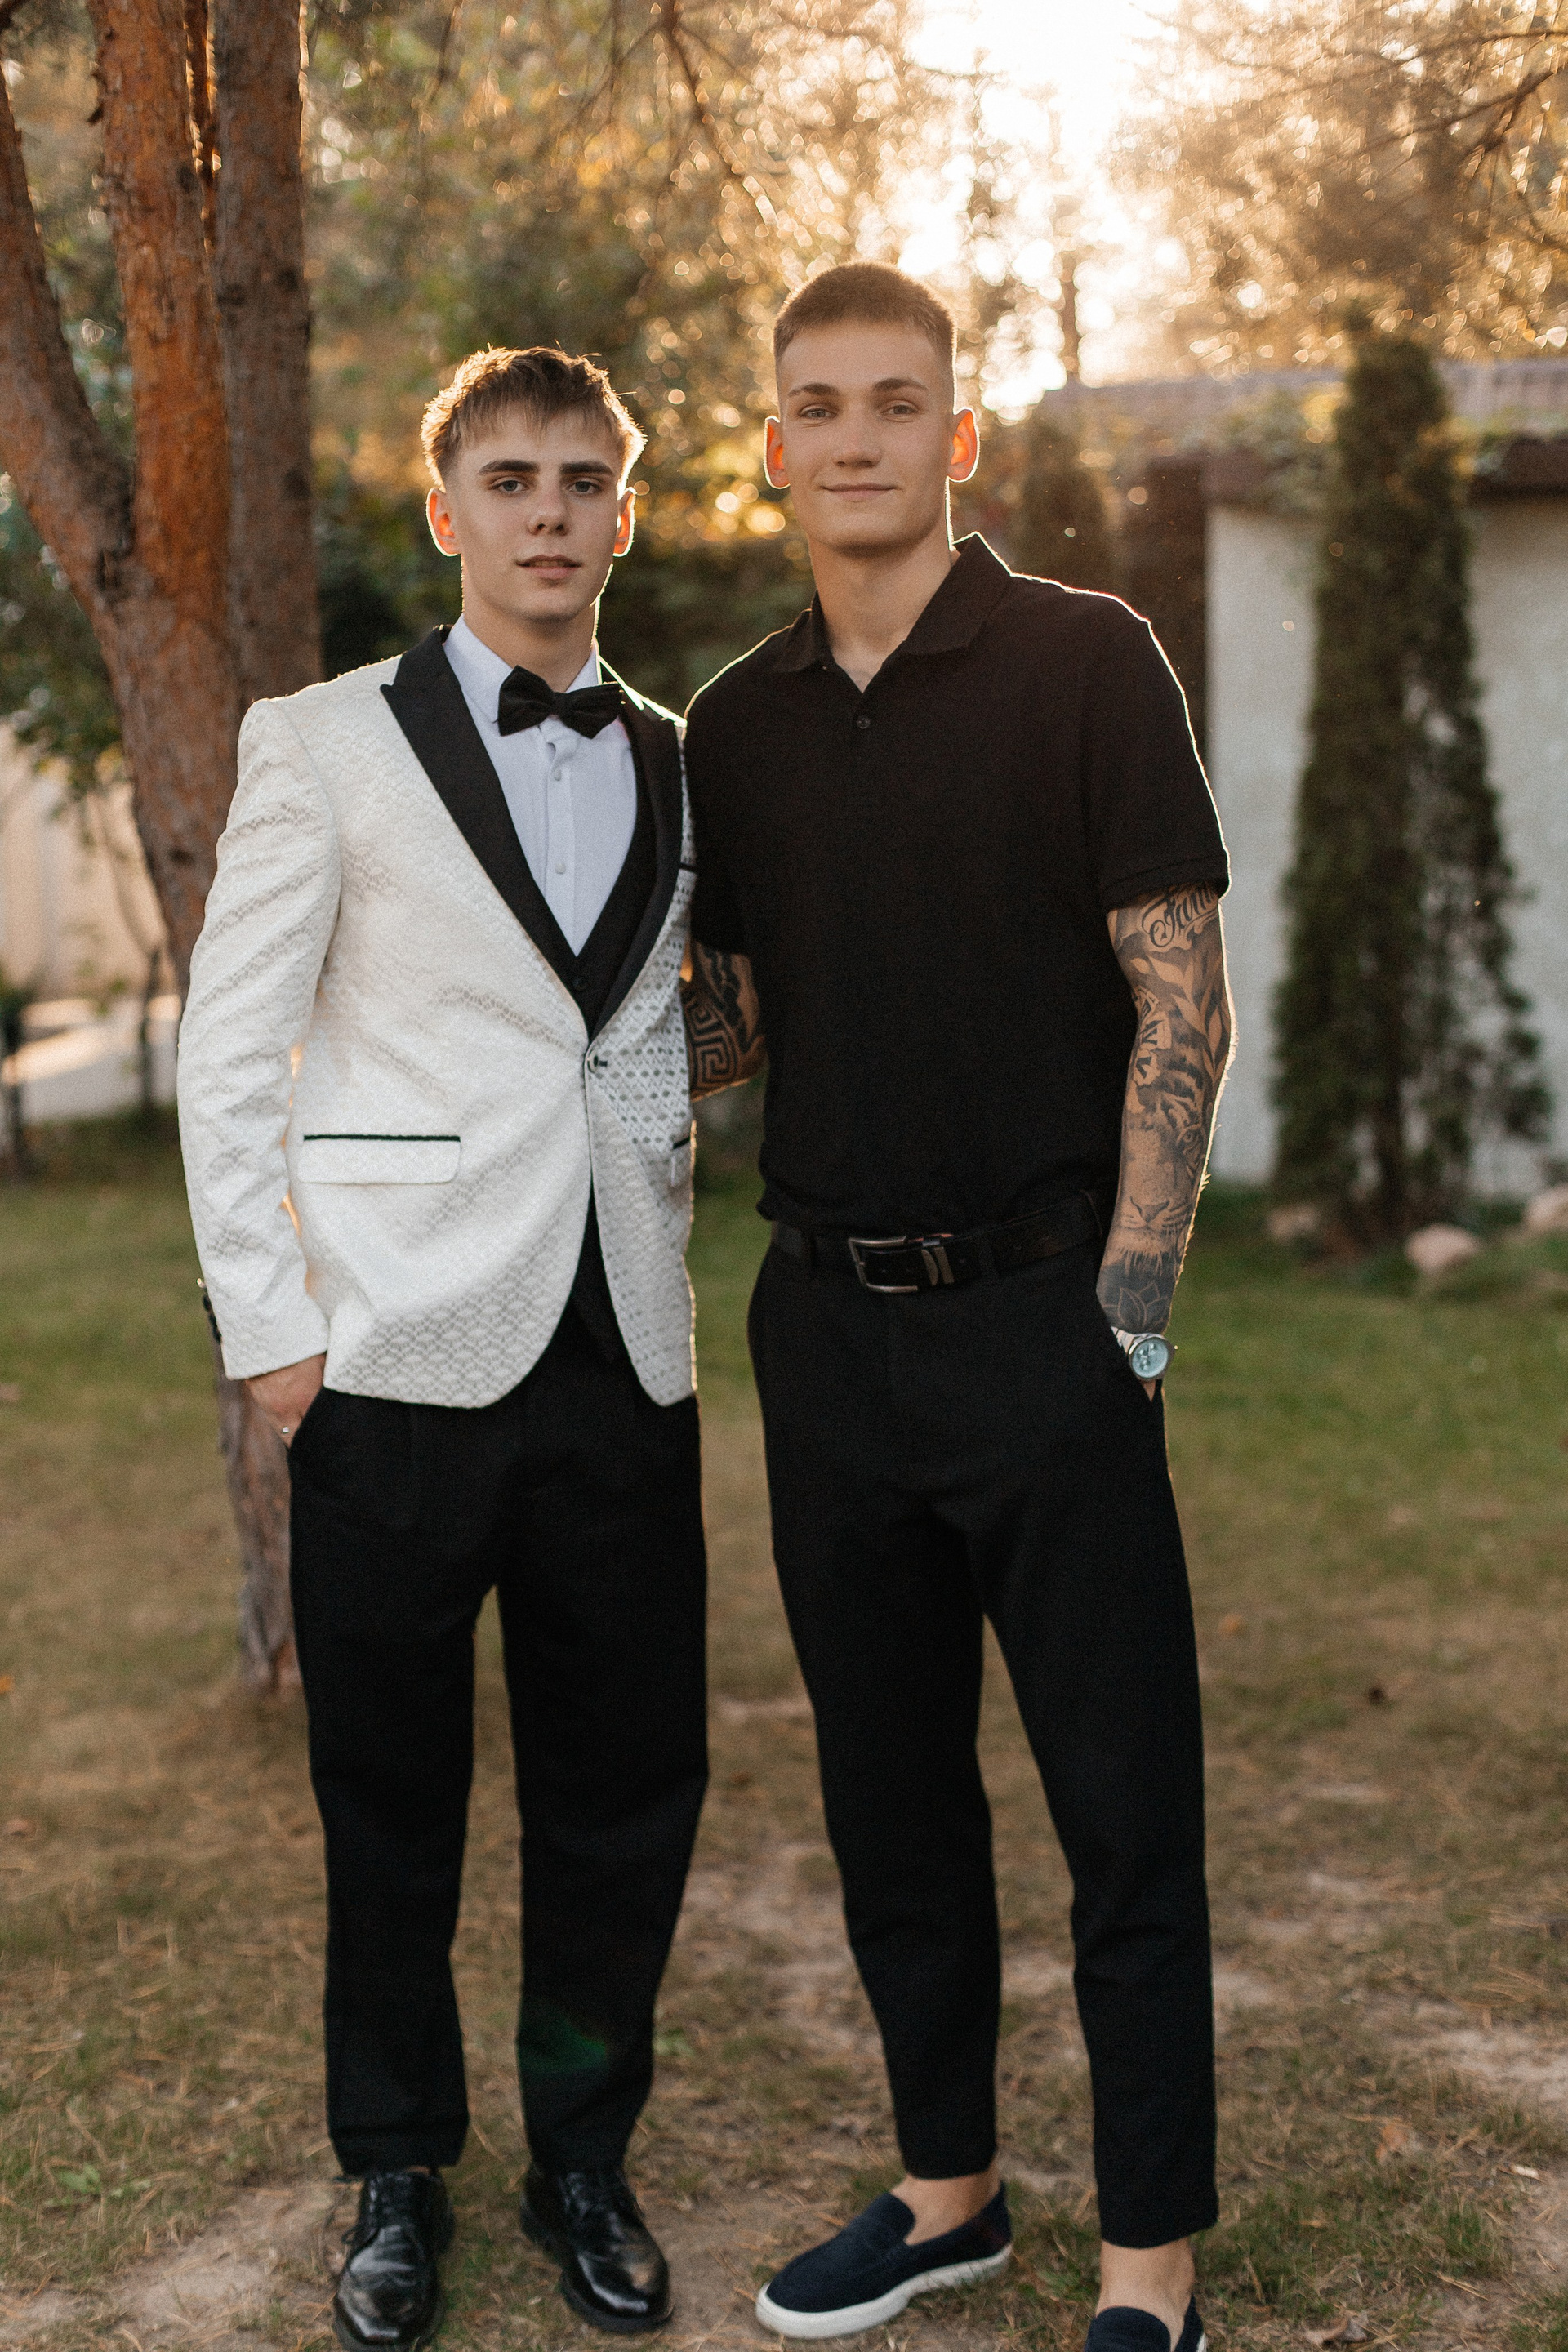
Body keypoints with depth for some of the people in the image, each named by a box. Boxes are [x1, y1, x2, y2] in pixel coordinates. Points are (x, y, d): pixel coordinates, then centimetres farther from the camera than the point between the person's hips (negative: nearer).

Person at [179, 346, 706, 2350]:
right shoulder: (328, 748, 0)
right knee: (392, 1802, 8)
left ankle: (585, 2162, 28)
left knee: (629, 1789, 8)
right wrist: (267, 1327, -6)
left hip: (621, 1362, 4)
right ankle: (398, 2180, 27)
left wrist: (668, 1257, 12)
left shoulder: (679, 771, 12)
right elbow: (228, 1057, -1)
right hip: (401, 1360, -3)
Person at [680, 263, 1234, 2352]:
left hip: (1039, 1314, -5)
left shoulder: (1085, 664, -4)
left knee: (1125, 1806, 0)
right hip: (829, 1319, 5)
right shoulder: (738, 725, 10)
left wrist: (1127, 1308, -12)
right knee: (890, 1791, 14)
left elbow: (1180, 1004, -7)